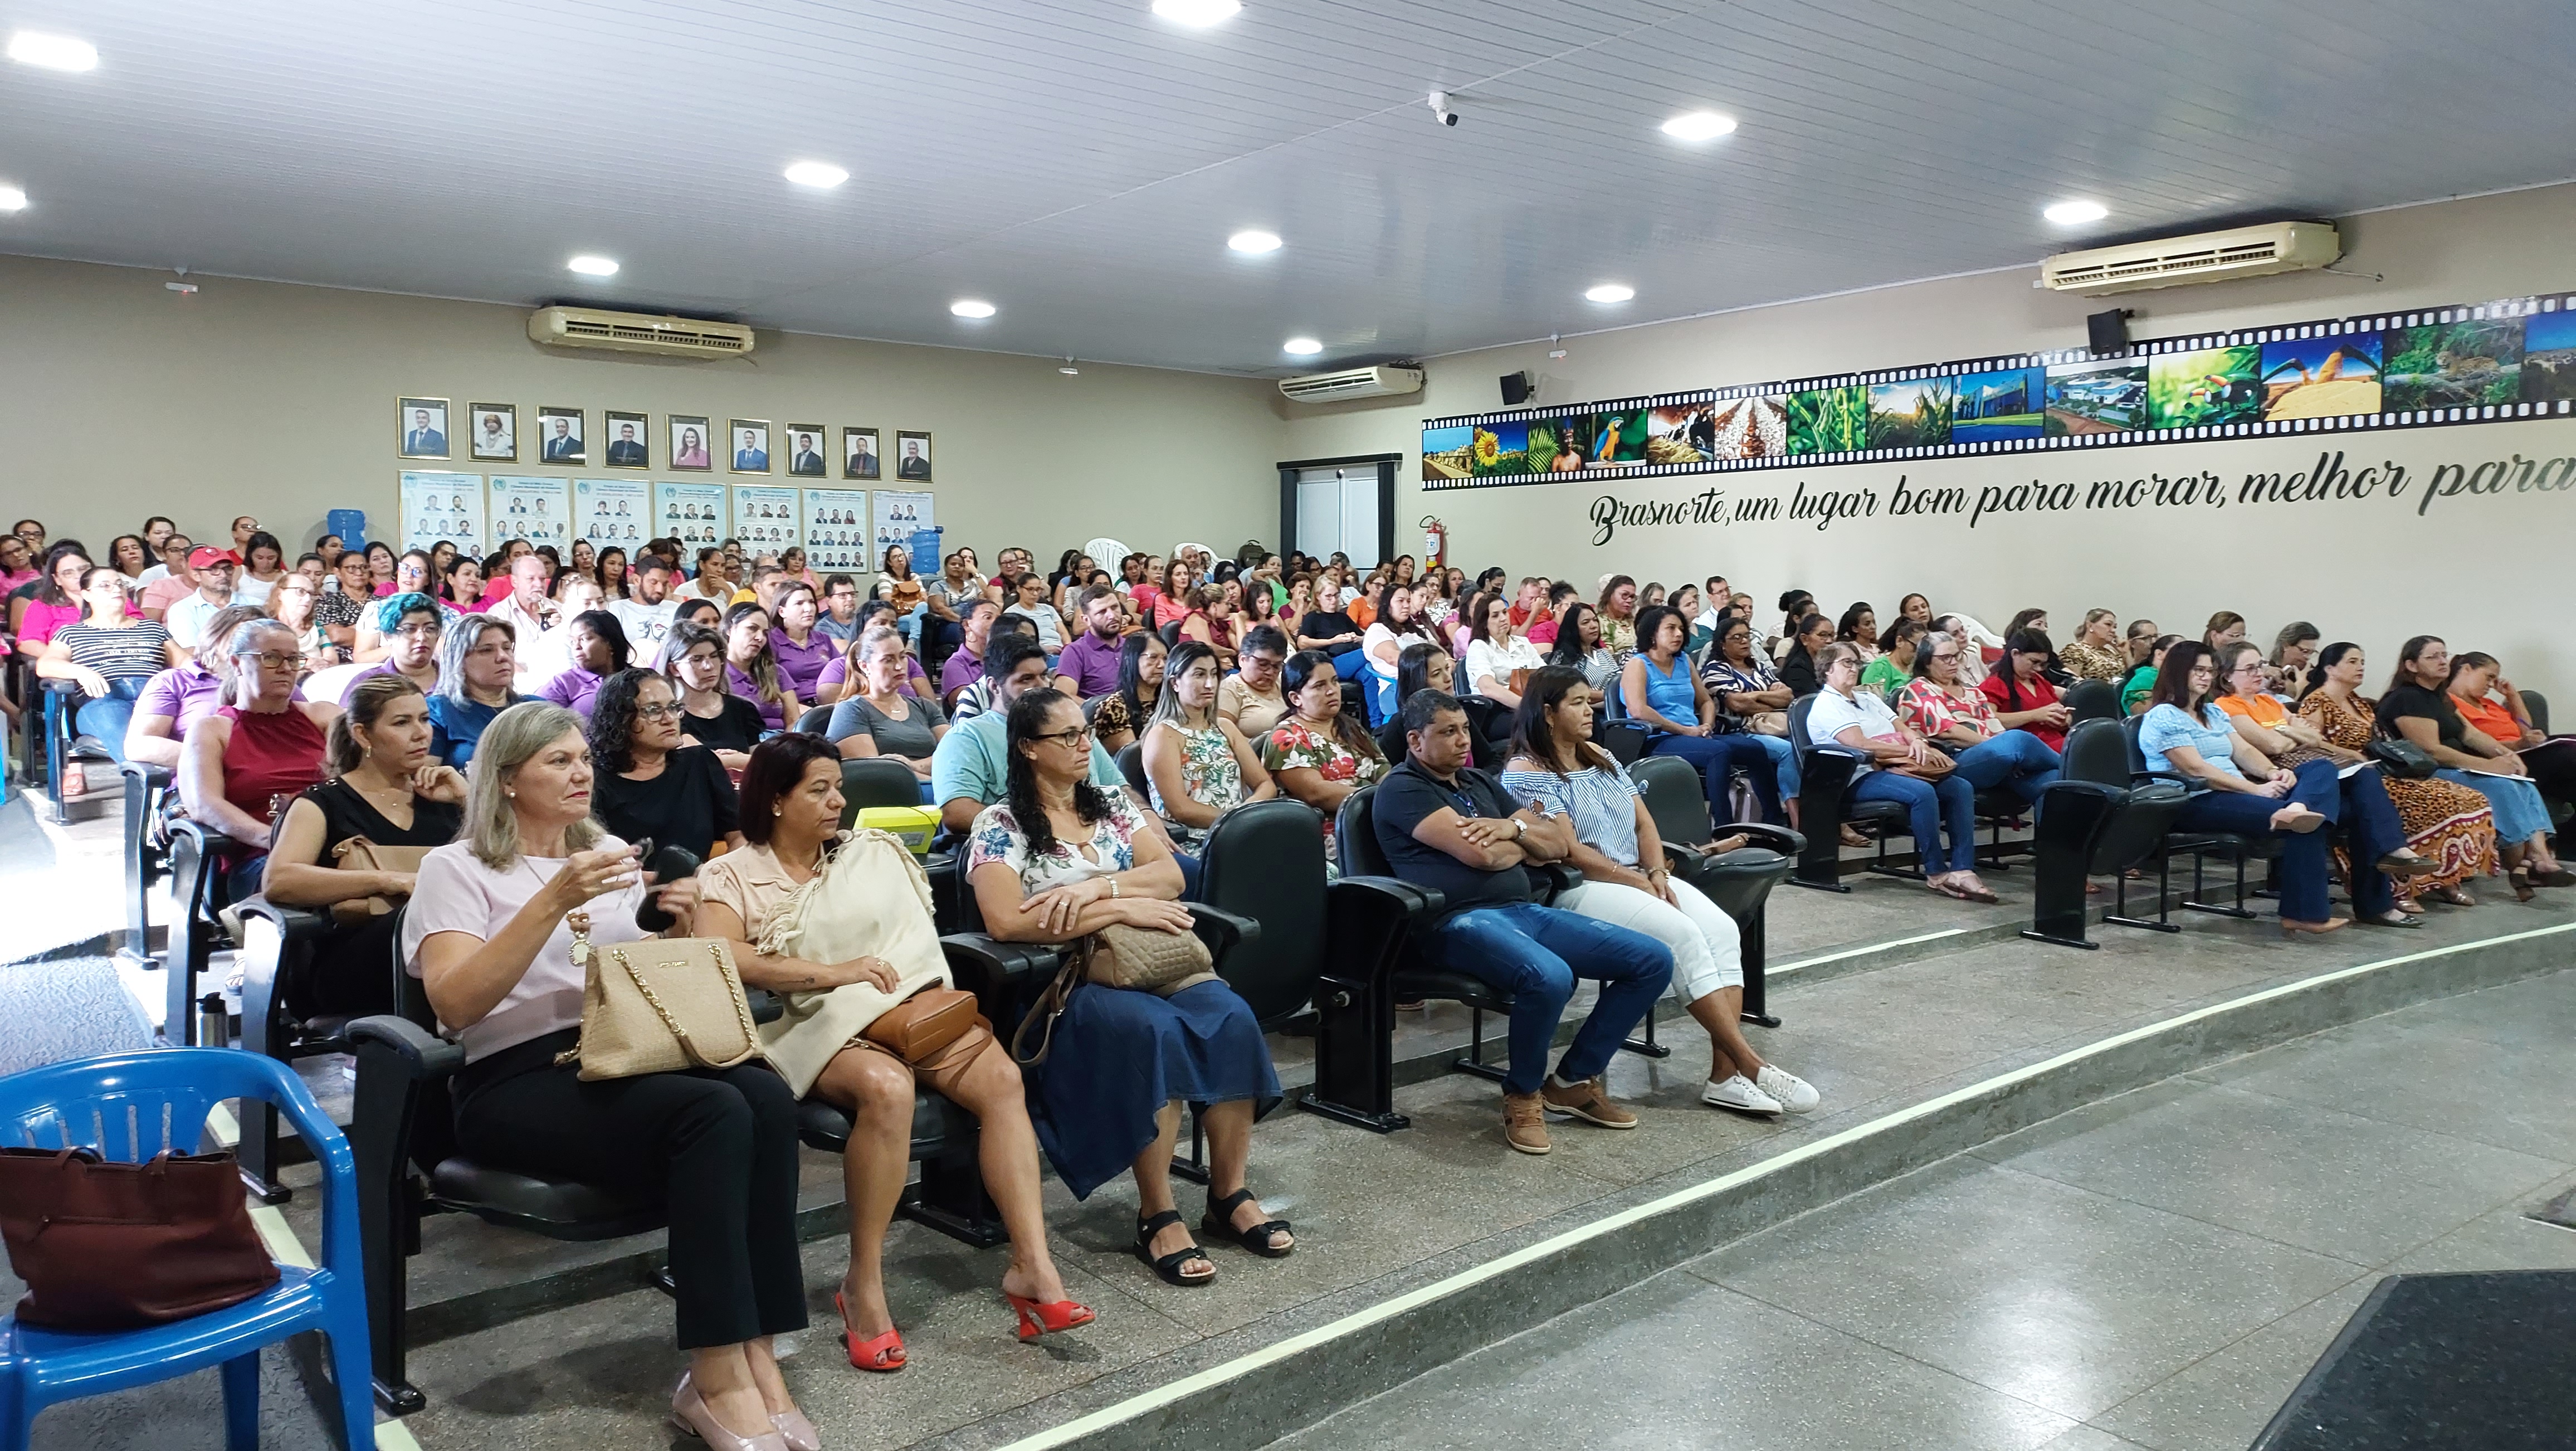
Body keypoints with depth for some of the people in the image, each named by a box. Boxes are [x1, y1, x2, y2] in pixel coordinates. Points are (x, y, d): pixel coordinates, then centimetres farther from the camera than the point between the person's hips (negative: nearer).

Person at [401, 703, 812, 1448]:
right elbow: (455, 1003, -14)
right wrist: (554, 901, -21)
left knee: (767, 1095, -29)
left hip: (630, 1053, 5)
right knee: (714, 1114, -33)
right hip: (516, 1079, -5)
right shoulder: (455, 868, 3)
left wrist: (685, 929, -2)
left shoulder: (611, 854, 20)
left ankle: (754, 1358, -26)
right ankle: (717, 1381, -26)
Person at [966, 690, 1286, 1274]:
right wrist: (1123, 908, -14)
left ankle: (1230, 1194, -13)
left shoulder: (1112, 804, 18)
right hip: (1064, 981, -5)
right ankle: (1157, 1216, -23)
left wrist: (1097, 887, -12)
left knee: (1232, 1018, -24)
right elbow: (1006, 921, -14)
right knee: (1152, 1031, -35)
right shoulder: (999, 825, 1)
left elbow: (1170, 876, 7)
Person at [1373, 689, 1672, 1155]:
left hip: (1524, 911, 8)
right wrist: (1527, 841, 7)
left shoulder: (1480, 782, 23)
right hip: (1460, 921, -8)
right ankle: (1522, 1094, -9)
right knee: (1549, 977, -38)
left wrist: (1515, 827, -2)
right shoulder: (1403, 789, -2)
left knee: (1654, 960, -2)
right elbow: (1481, 854, -14)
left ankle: (1574, 1080, 8)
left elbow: (1559, 844, 19)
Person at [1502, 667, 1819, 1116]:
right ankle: (1751, 1066, -24)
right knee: (1683, 936, -28)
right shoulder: (1526, 773, -5)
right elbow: (1569, 850, -13)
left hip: (1640, 878, 8)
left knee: (1723, 930, -18)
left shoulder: (1602, 759, 20)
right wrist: (1637, 881, -13)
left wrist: (1657, 872, -4)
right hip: (1579, 890, -7)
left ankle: (1725, 1074, -25)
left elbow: (1644, 823, 15)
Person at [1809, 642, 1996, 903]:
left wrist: (1917, 742, -6)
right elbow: (1861, 745, -13)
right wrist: (1910, 751, -11)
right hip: (1863, 779, -9)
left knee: (1961, 788, -14)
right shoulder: (1826, 704, -2)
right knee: (1922, 792, -34)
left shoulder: (1867, 698, 27)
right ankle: (1936, 874, -21)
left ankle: (1962, 870, -21)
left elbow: (1901, 727, 19)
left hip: (1895, 768, 9)